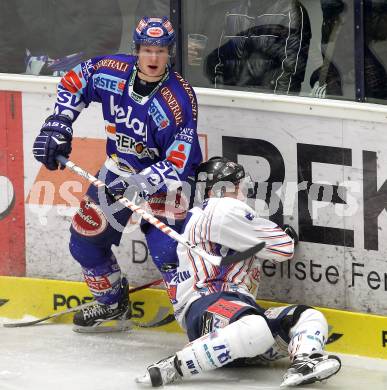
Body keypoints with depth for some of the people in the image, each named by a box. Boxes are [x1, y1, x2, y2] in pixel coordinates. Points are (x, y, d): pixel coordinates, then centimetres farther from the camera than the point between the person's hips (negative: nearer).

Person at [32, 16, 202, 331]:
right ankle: (112, 302, 35)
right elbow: (73, 84, 5)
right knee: (85, 239, 10)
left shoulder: (179, 101, -28)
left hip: (163, 176, -6)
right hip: (119, 168, 6)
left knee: (166, 249, -22)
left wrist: (141, 183, -38)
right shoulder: (111, 71, -15)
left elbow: (179, 164, -29)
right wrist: (58, 126, -3)